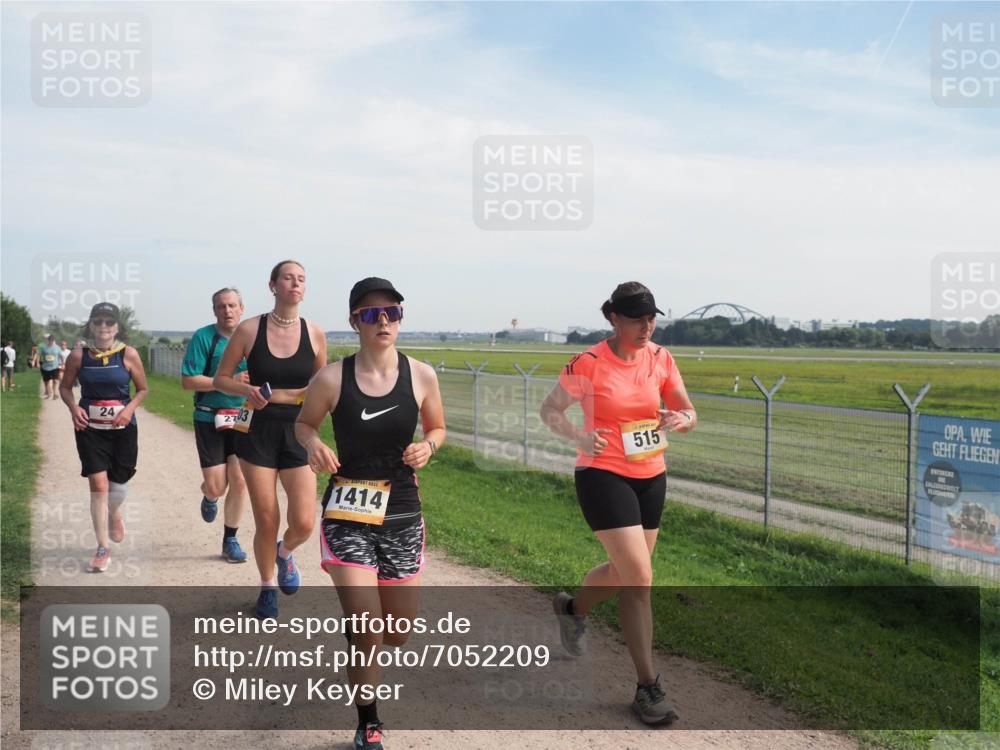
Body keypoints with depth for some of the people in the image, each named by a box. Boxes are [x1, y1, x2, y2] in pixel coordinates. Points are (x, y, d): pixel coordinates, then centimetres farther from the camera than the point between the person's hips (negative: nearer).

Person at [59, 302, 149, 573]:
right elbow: (65, 387, 8)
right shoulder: (79, 355, -3)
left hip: (123, 428, 0)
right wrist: (73, 407, -11)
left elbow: (143, 389, 3)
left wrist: (130, 408, -14)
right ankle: (103, 549, 3)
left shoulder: (128, 354, -6)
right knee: (98, 485, -7)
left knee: (118, 483, 11)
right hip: (90, 428, 0)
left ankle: (114, 514, 49)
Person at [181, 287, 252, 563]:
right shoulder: (203, 337, -7)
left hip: (242, 419, 2)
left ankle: (230, 540, 13)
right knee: (216, 486, -2)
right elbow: (188, 381, -12)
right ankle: (209, 497, 37)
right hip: (209, 419, -2)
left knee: (240, 480, -5)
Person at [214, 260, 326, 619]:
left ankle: (285, 553, 30)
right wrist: (248, 390, -15)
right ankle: (267, 588, 29)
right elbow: (220, 379, 3)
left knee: (304, 523, -7)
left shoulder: (315, 334, 0)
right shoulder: (249, 329, -5)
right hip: (258, 432, -1)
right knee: (266, 521, 2)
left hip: (298, 432, 1)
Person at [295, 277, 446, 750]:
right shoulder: (332, 378, -10)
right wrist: (313, 445, -15)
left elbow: (437, 428, 11)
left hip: (402, 515, 3)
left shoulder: (421, 375, -5)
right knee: (366, 630, -11)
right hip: (348, 514, -2)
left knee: (399, 633, 13)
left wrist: (427, 447, -11)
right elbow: (304, 423, 6)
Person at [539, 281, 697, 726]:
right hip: (603, 476, -6)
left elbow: (688, 413, 7)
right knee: (639, 577, -11)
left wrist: (682, 420, -17)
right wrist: (579, 437, -20)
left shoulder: (660, 359, 1)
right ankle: (647, 688, 1)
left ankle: (573, 608, 49)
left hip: (651, 477, 6)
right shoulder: (588, 364, -12)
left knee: (625, 570, 17)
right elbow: (550, 410, -1)